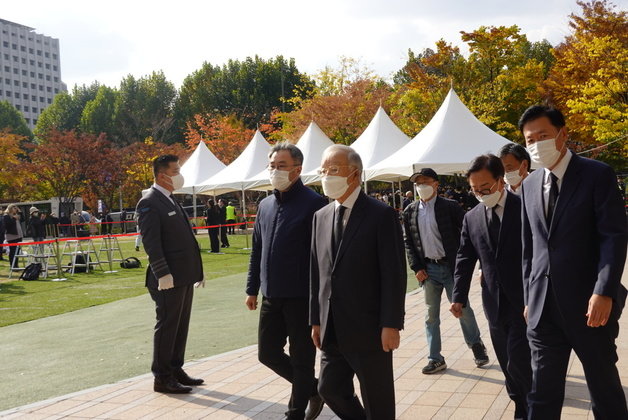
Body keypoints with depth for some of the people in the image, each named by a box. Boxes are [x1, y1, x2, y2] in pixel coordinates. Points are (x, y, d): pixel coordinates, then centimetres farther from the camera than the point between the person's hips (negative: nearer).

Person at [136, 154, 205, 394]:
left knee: (180, 327, 15)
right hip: (169, 279, -9)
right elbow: (151, 243, -19)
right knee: (167, 327, -1)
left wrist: (196, 271, 19)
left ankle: (176, 370, 26)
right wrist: (163, 274, -25)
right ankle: (162, 378, 8)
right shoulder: (149, 203, -12)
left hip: (184, 277, 9)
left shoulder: (170, 201, 18)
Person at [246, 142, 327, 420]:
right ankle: (313, 388, 33)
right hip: (270, 297, 7)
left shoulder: (313, 204, -11)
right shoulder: (265, 205, 10)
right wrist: (252, 288, 16)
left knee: (301, 358, 6)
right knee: (268, 353, 13)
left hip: (301, 298, -7)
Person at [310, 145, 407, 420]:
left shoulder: (381, 214, -9)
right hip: (332, 331, 6)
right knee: (330, 389, 13)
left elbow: (394, 274, -12)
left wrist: (391, 324, -16)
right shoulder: (321, 216, 10)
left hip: (369, 330, -6)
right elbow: (317, 272, 12)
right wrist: (317, 320, 10)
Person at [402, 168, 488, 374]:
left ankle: (477, 346, 30)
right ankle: (435, 359, 16)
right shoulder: (410, 212, 5)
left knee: (463, 309, 6)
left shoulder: (450, 206, -6)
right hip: (428, 269, 3)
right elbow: (408, 243, 8)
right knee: (431, 316, 8)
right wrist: (416, 268, -1)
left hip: (451, 266, -3)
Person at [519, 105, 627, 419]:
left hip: (589, 303, -4)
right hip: (543, 306, 5)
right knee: (542, 393, 8)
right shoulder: (529, 185, 12)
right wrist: (529, 298, 12)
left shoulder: (597, 175, -4)